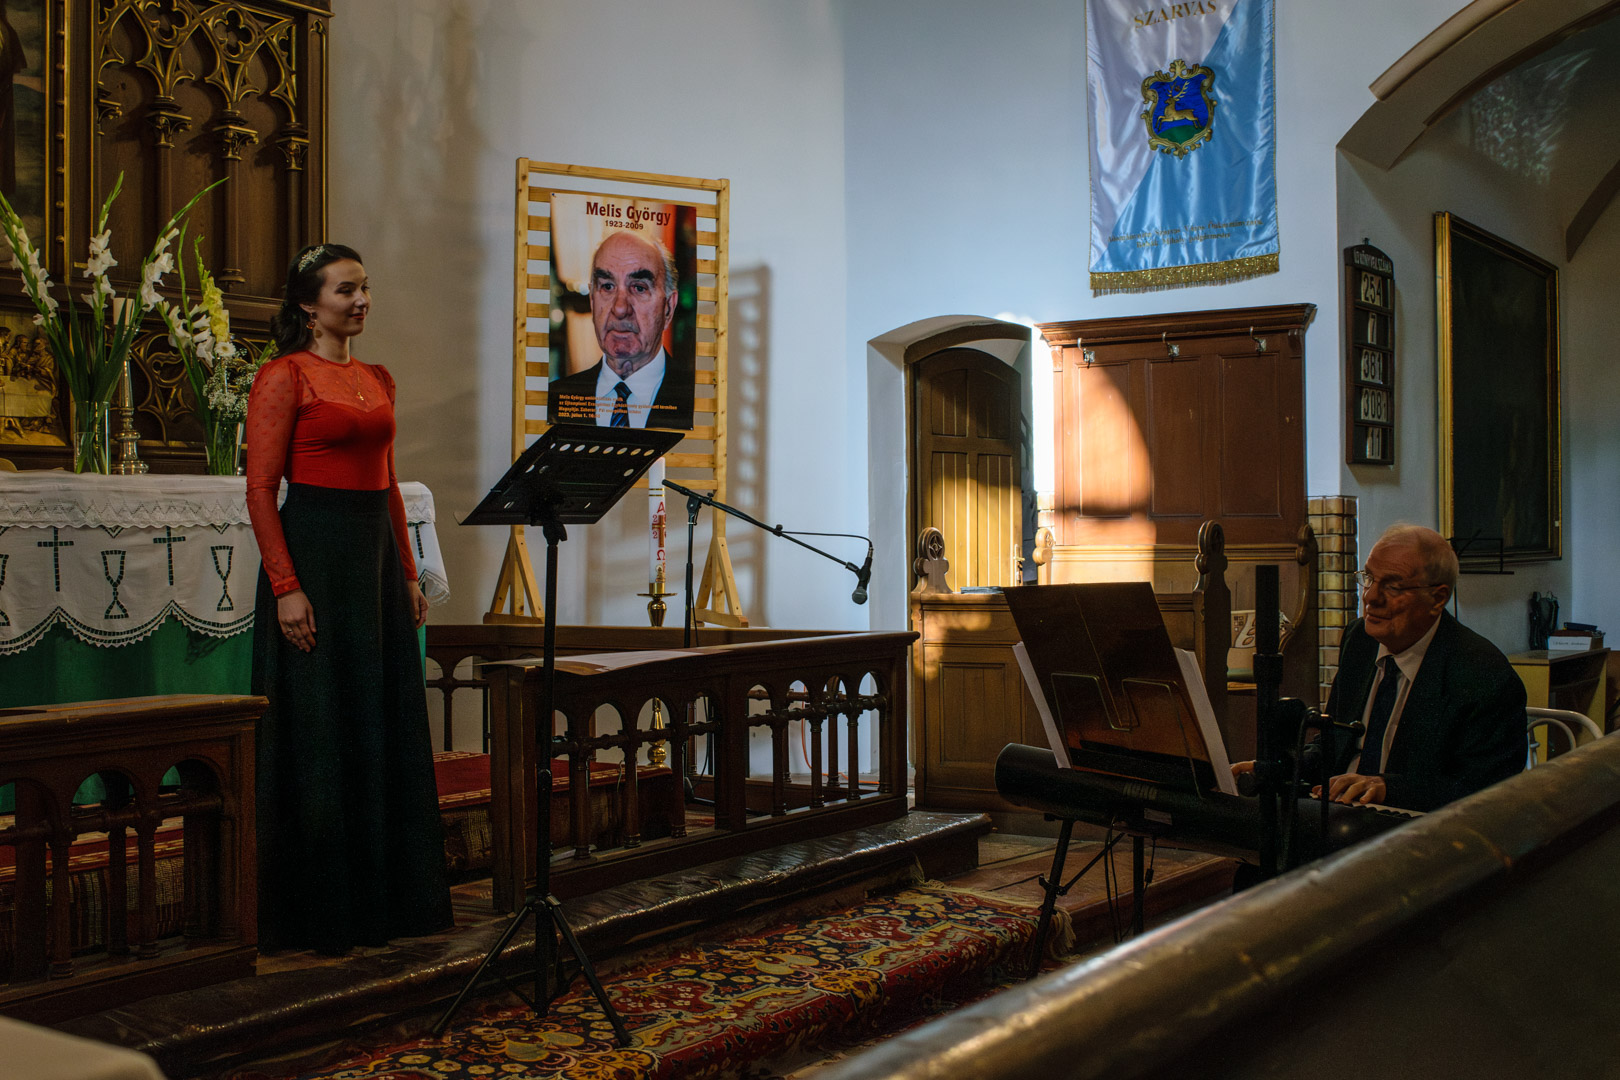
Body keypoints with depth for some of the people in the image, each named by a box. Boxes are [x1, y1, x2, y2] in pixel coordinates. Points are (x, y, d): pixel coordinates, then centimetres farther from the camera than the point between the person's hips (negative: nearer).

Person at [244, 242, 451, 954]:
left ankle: (385, 897, 21)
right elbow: (260, 489, -11)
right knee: (318, 732, -2)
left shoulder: (377, 379, 15)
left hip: (375, 553, 7)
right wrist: (286, 587, -18)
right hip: (314, 551, -7)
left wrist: (408, 572, 13)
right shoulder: (284, 376, -6)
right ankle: (317, 912, 9)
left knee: (386, 725, 10)